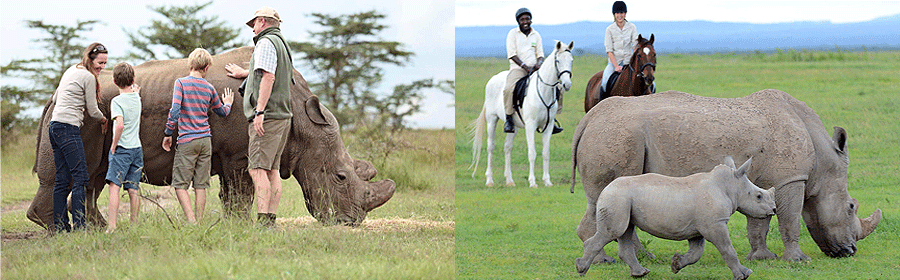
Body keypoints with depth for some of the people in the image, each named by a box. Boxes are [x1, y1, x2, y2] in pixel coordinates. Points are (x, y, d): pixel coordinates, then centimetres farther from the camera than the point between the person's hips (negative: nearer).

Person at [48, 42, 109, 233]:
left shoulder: (71, 71, 19)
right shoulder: (88, 77, -8)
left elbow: (55, 98, 29)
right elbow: (92, 110, -3)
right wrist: (103, 120, 16)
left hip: (54, 127, 9)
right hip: (68, 129, -9)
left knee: (62, 180, 10)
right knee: (80, 178, -9)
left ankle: (59, 225, 9)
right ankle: (79, 226, -14)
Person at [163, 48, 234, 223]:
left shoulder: (181, 83, -5)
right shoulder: (209, 88, 7)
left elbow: (175, 110, -14)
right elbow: (222, 112, 21)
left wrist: (168, 133, -5)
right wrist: (228, 104, 43)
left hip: (186, 141, -4)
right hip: (205, 140, 4)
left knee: (180, 184, -2)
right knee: (200, 185, 6)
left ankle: (191, 221, -16)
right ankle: (199, 221, 3)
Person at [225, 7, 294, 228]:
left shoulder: (266, 43, -8)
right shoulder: (282, 44, 23)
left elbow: (268, 77, -20)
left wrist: (260, 111, -24)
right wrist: (244, 73, 58)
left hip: (267, 118, -10)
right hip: (282, 116, 10)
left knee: (257, 168, -14)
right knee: (272, 170, 8)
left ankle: (263, 220, -22)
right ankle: (271, 219, 5)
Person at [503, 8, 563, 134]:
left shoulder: (536, 35, 14)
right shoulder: (513, 33, 2)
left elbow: (540, 55, 14)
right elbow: (512, 54, -7)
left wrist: (539, 63, -11)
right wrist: (525, 67, -19)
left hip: (534, 68, 5)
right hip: (518, 68, -5)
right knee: (509, 89, -35)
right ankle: (509, 119, -24)